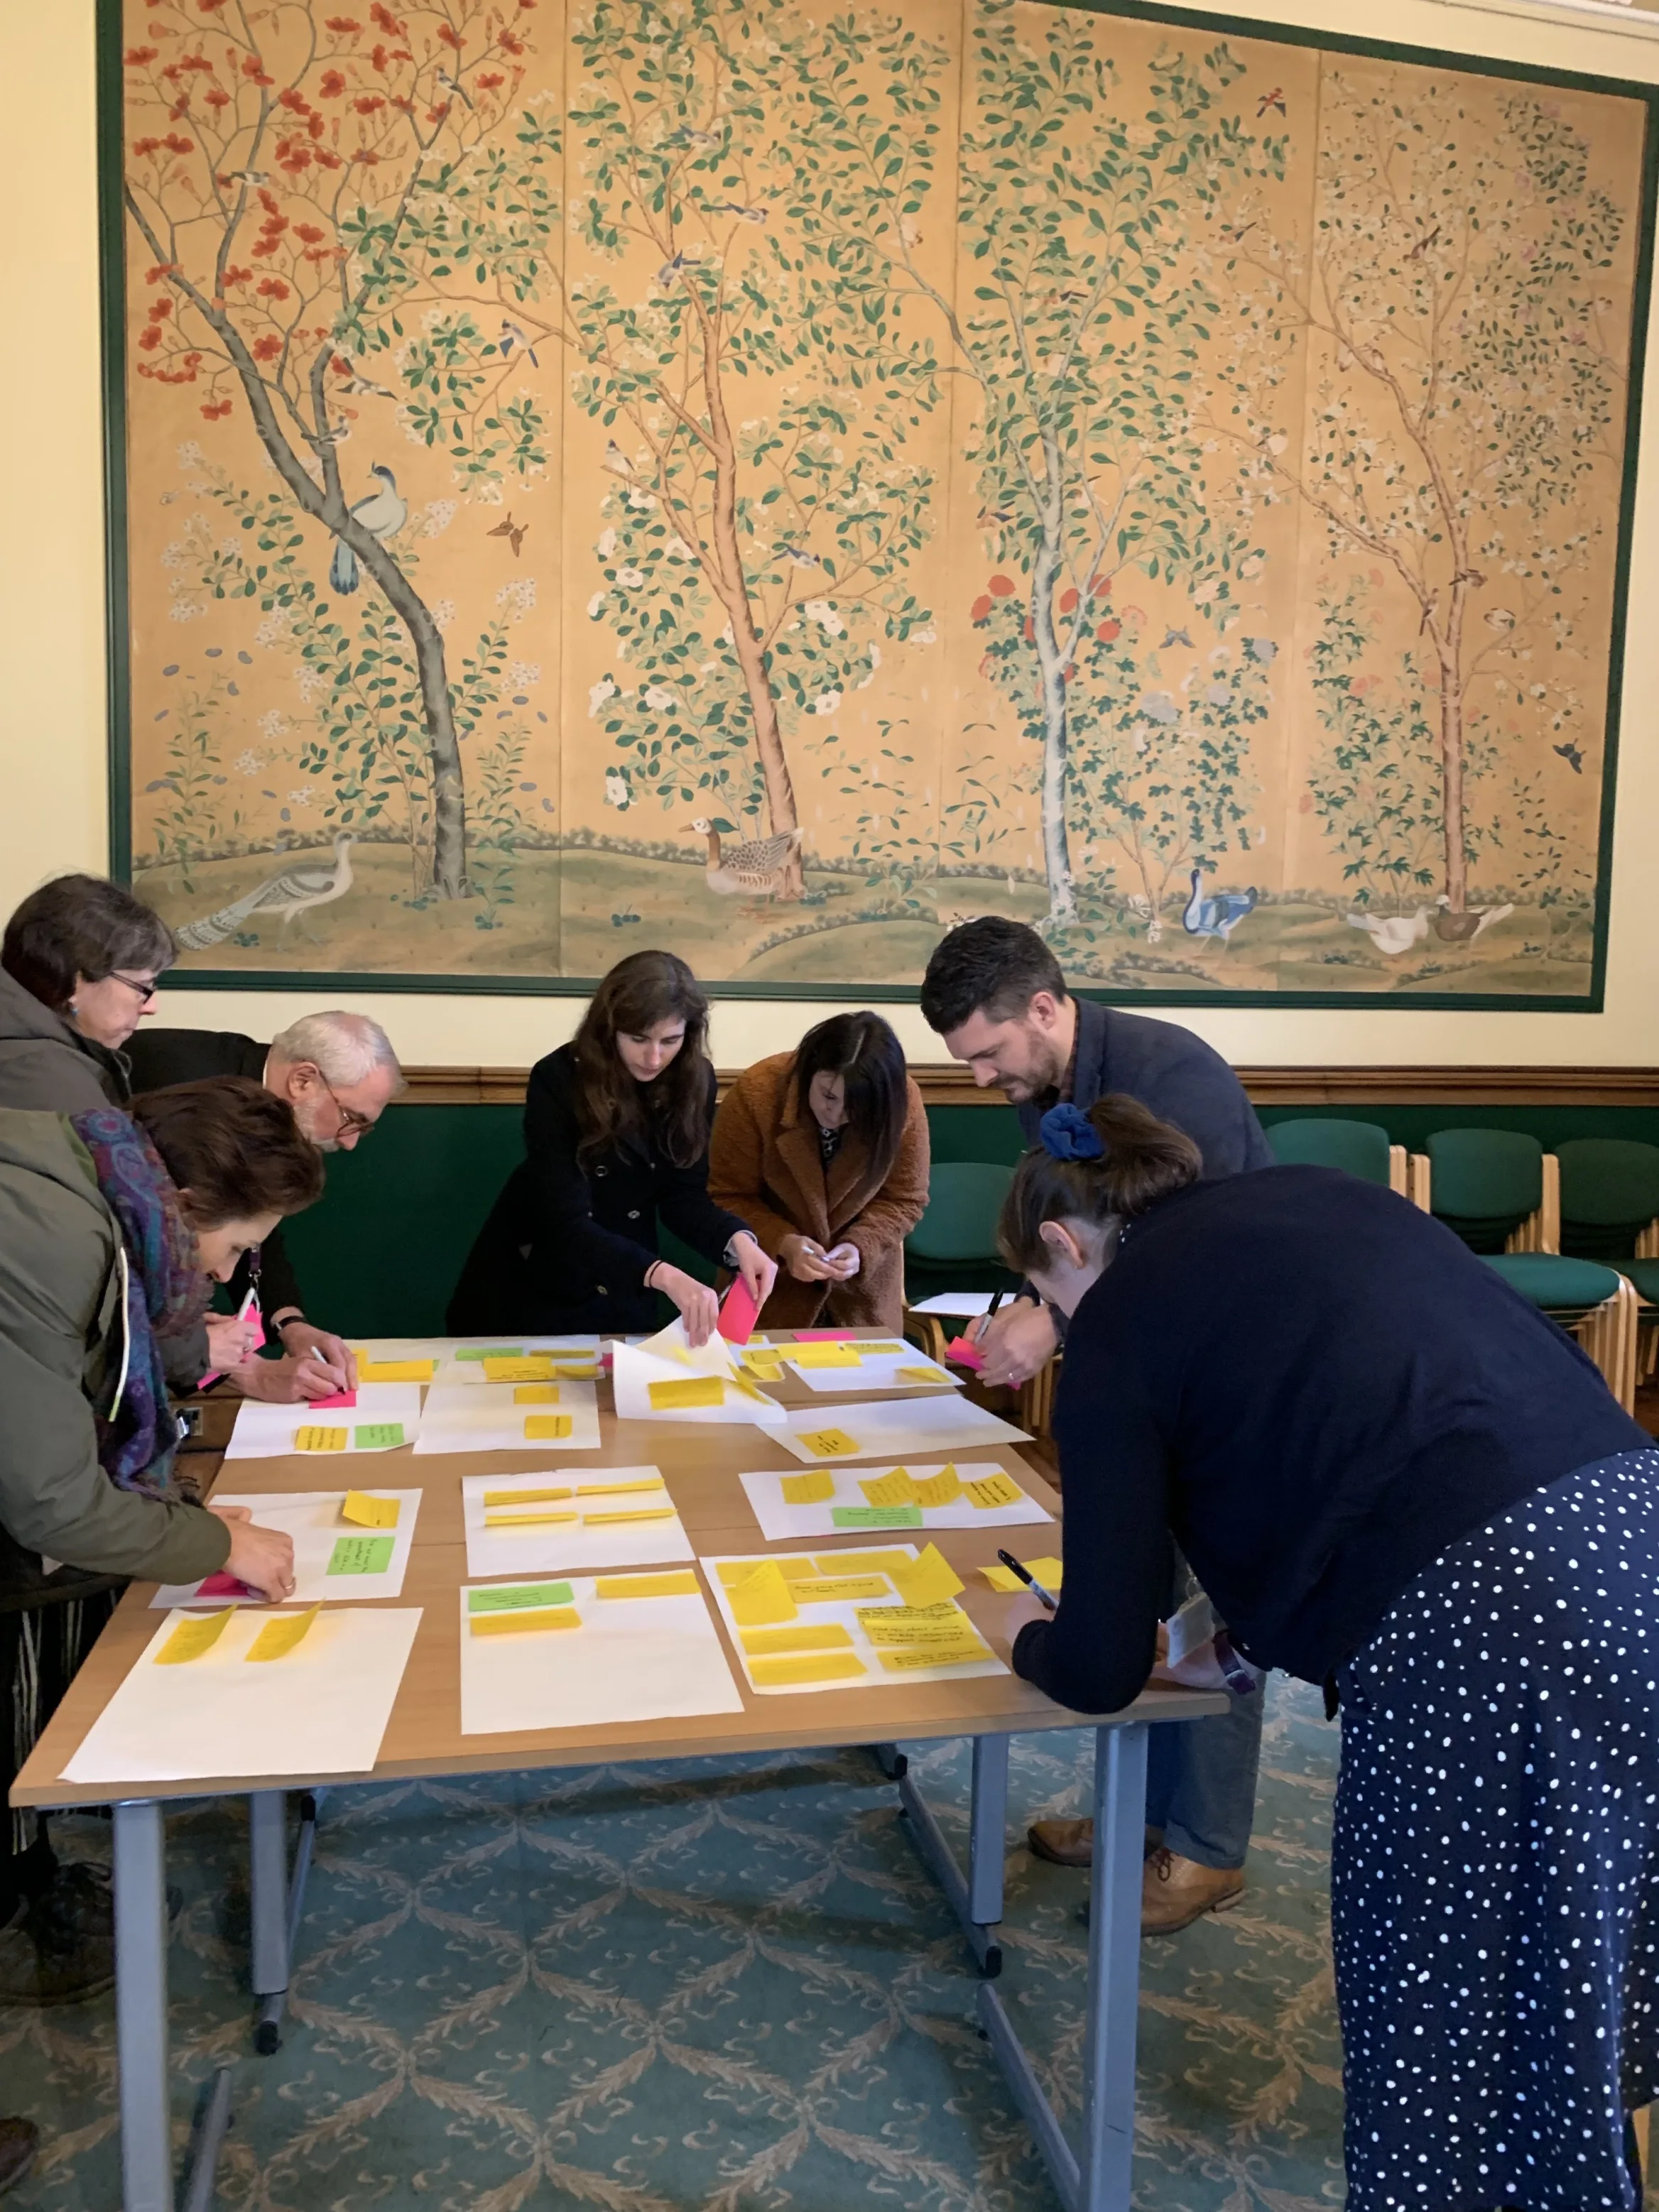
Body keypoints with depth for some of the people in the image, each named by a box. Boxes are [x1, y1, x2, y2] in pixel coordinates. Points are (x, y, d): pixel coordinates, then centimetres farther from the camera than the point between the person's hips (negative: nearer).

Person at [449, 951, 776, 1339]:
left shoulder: (694, 1080, -12)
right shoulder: (557, 1080, -25)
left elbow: (684, 1193, -8)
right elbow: (567, 1222, -31)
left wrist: (738, 1240, -28)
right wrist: (662, 1275, -44)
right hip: (535, 1285, -3)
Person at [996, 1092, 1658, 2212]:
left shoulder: (1117, 1322, 4)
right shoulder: (1324, 1194, 20)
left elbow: (1103, 1671, 4)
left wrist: (1030, 1636, 29)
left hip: (1477, 1621, -7)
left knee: (1440, 2032, 15)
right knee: (1566, 2005, 28)